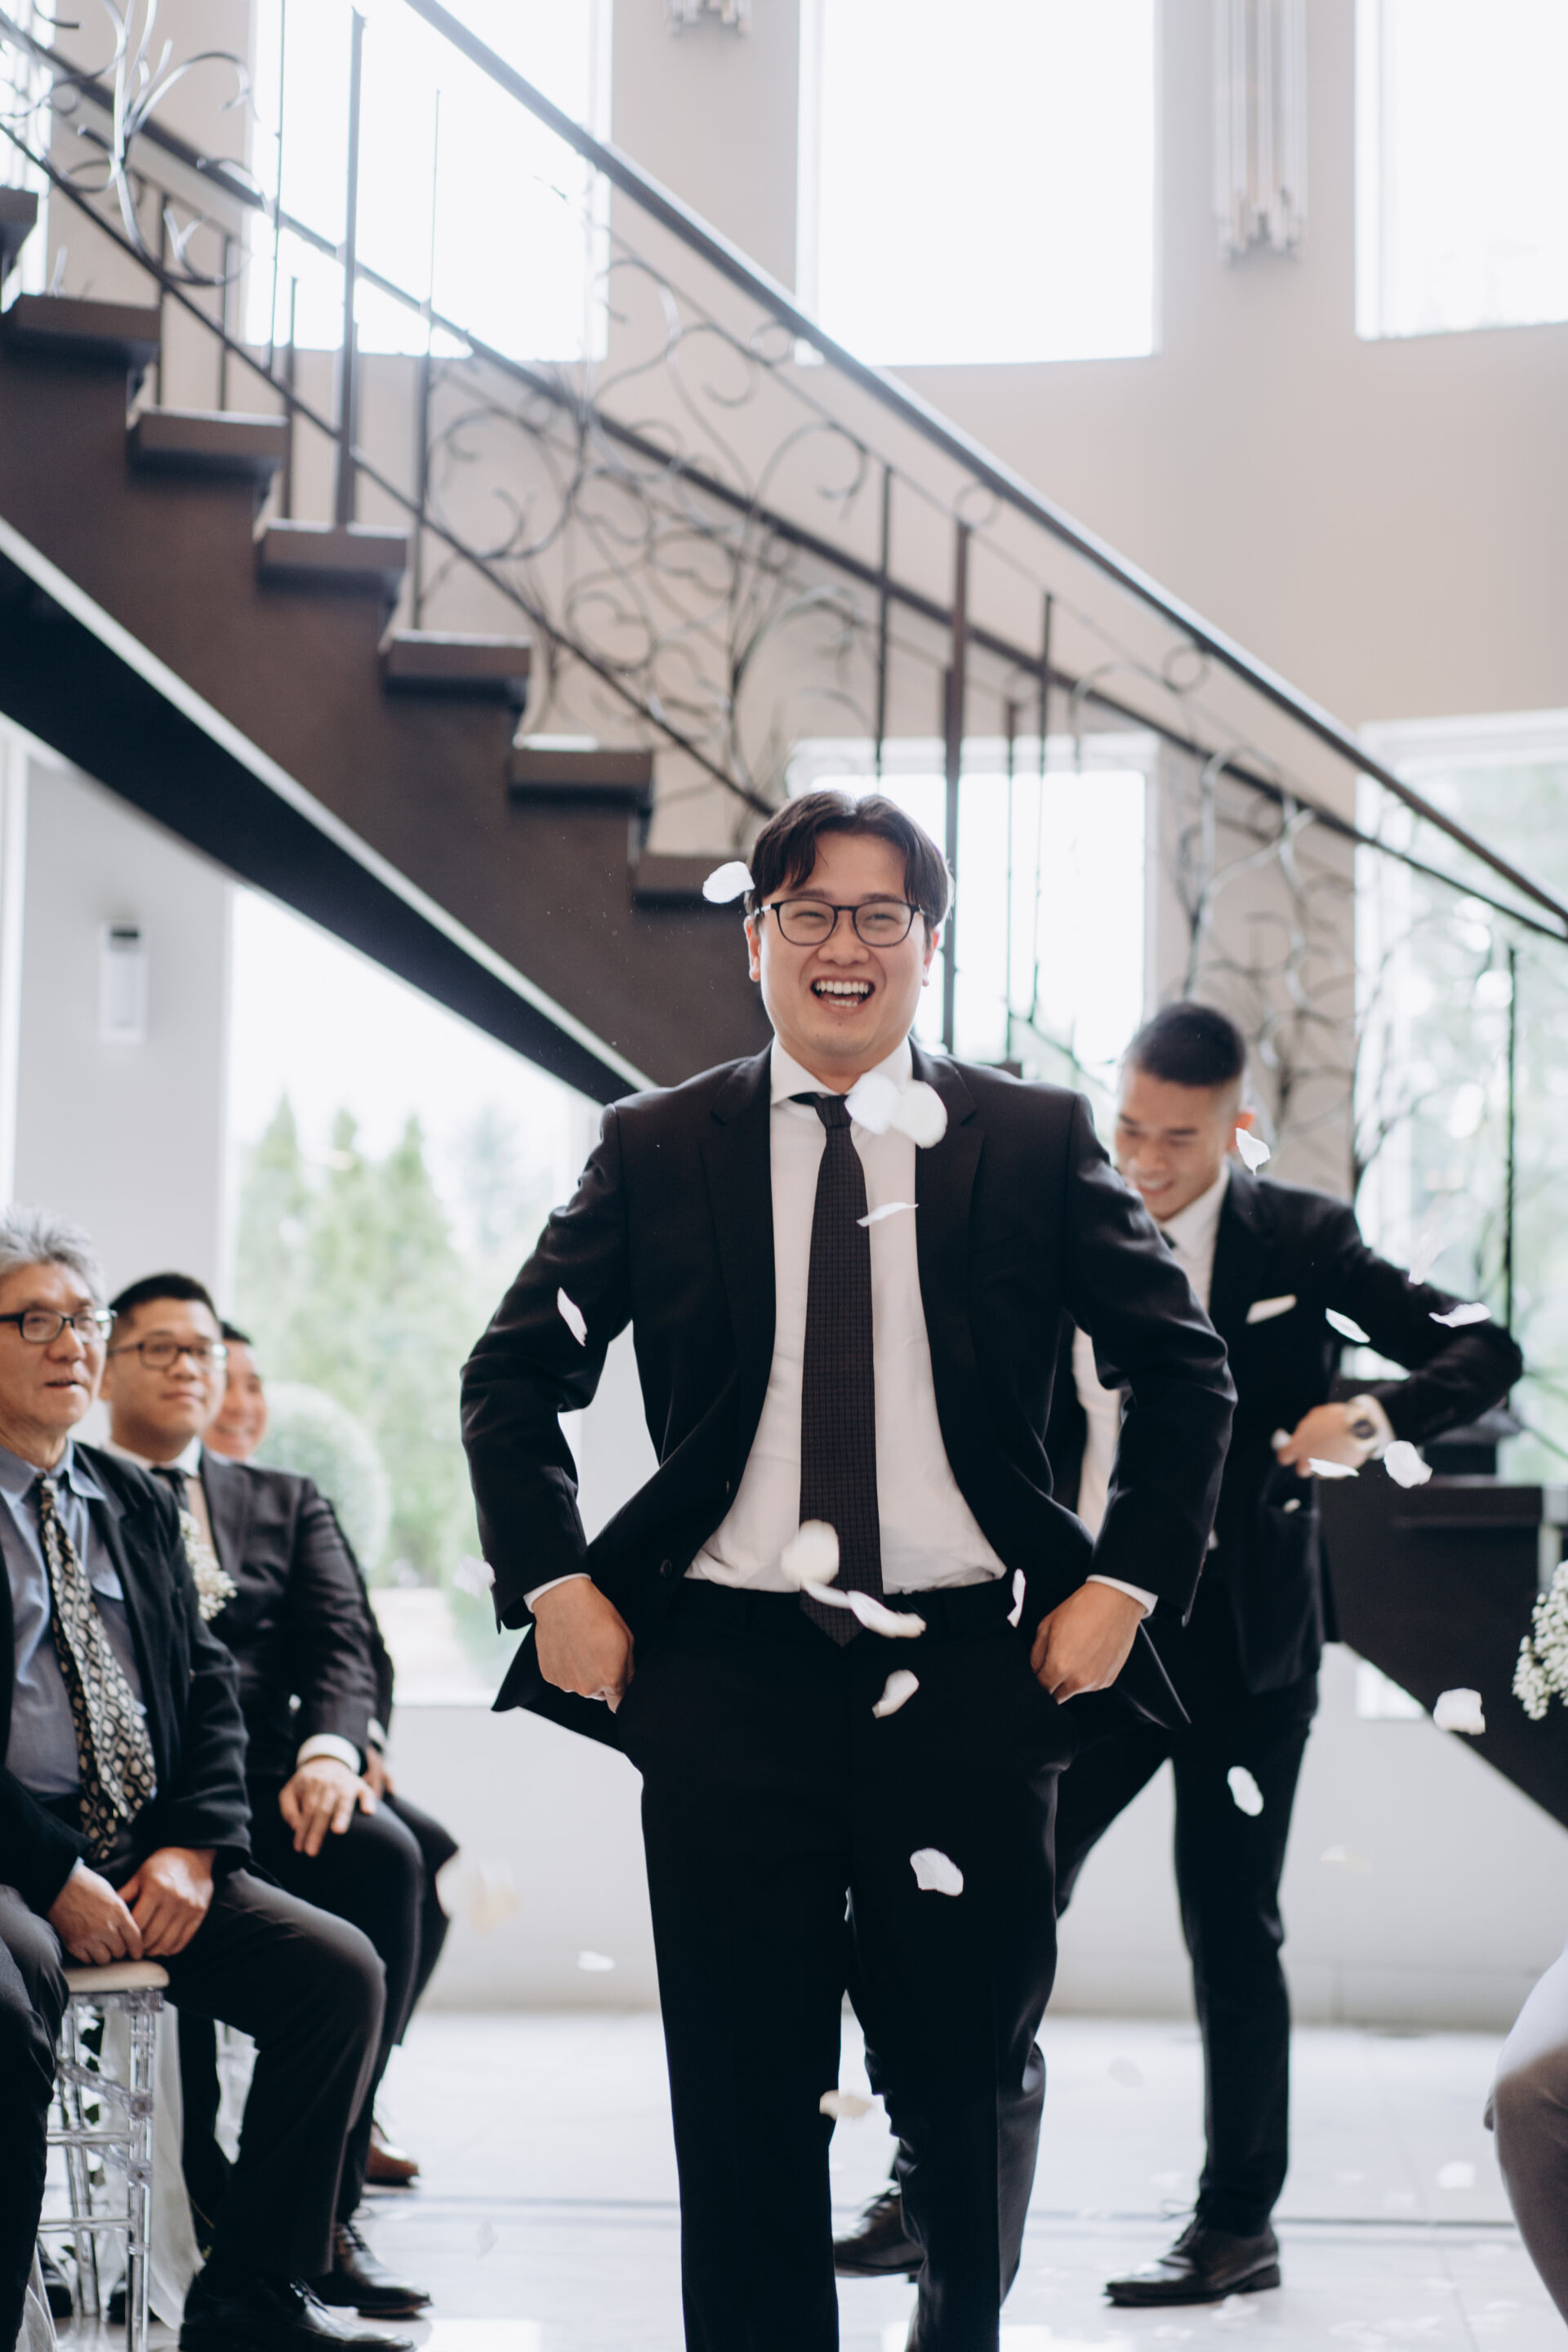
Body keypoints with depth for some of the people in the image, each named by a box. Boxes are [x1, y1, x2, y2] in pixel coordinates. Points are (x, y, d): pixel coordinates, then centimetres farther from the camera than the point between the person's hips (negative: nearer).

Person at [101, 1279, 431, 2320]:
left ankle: (324, 2206, -27)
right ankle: (210, 2208, -26)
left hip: (265, 1790, 3)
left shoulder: (287, 1503, 24)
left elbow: (340, 1645, 9)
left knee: (382, 1853, -30)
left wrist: (328, 1751, -15)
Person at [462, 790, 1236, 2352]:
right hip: (726, 1678, 0)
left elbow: (1182, 1368, 9)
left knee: (974, 2072, 11)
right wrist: (555, 1586, 0)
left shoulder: (1037, 1143, 6)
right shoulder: (657, 1150, 7)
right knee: (743, 2093, 3)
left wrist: (1128, 1580, -1)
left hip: (969, 1679, 0)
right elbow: (513, 1374, 11)